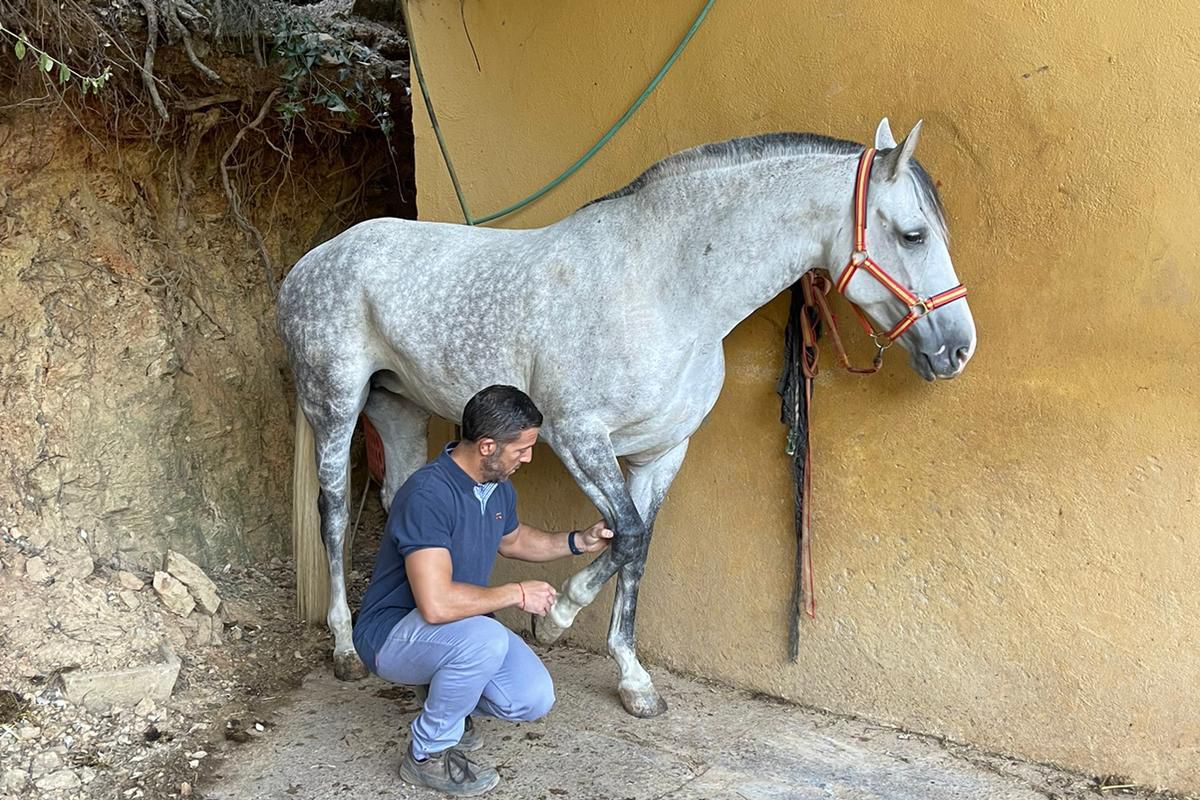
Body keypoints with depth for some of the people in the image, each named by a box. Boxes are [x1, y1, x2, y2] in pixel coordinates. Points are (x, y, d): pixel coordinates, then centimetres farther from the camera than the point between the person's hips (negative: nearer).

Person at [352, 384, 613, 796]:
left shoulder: (498, 488, -1)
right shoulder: (428, 494, -31)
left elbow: (513, 538, 23)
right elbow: (436, 604, -38)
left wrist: (578, 542, 9)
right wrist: (517, 593, -25)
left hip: (459, 630, 8)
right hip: (392, 634, -8)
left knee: (535, 698, -12)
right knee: (485, 638, -36)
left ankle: (445, 699, 18)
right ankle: (428, 755, -11)